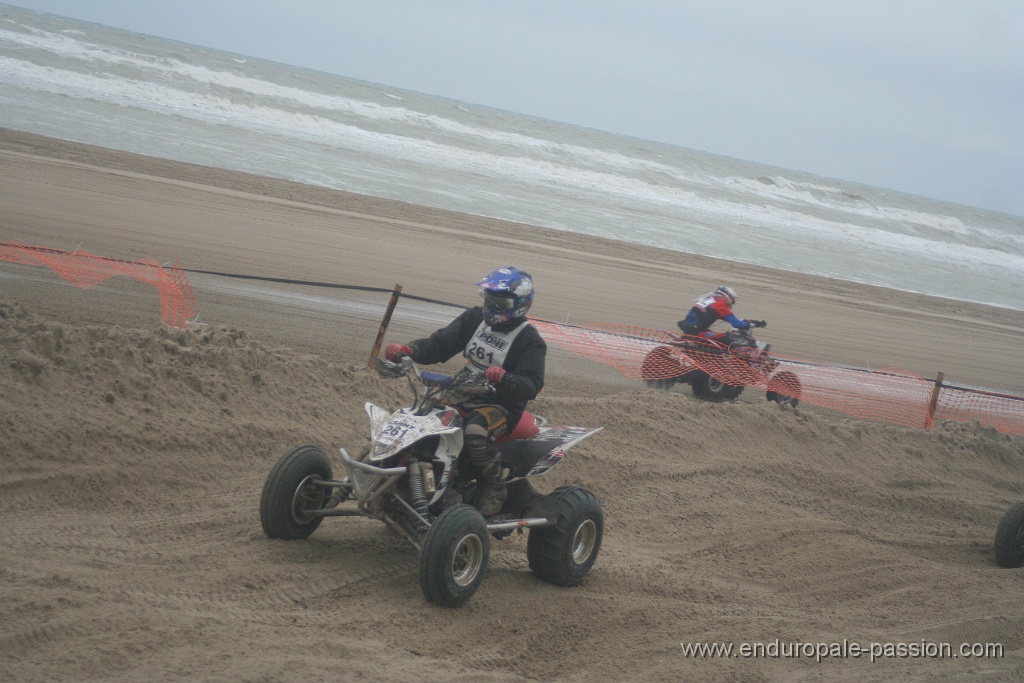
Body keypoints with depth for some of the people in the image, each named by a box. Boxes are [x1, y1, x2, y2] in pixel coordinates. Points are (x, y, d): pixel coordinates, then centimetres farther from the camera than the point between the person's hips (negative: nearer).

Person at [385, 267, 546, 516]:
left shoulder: (529, 341, -10)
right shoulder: (475, 319, 8)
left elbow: (532, 386, -20)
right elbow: (441, 343, 4)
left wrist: (504, 378, -40)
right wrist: (408, 350, -15)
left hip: (502, 405, -7)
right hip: (462, 394, 7)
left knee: (475, 433, -37)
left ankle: (494, 488, -15)